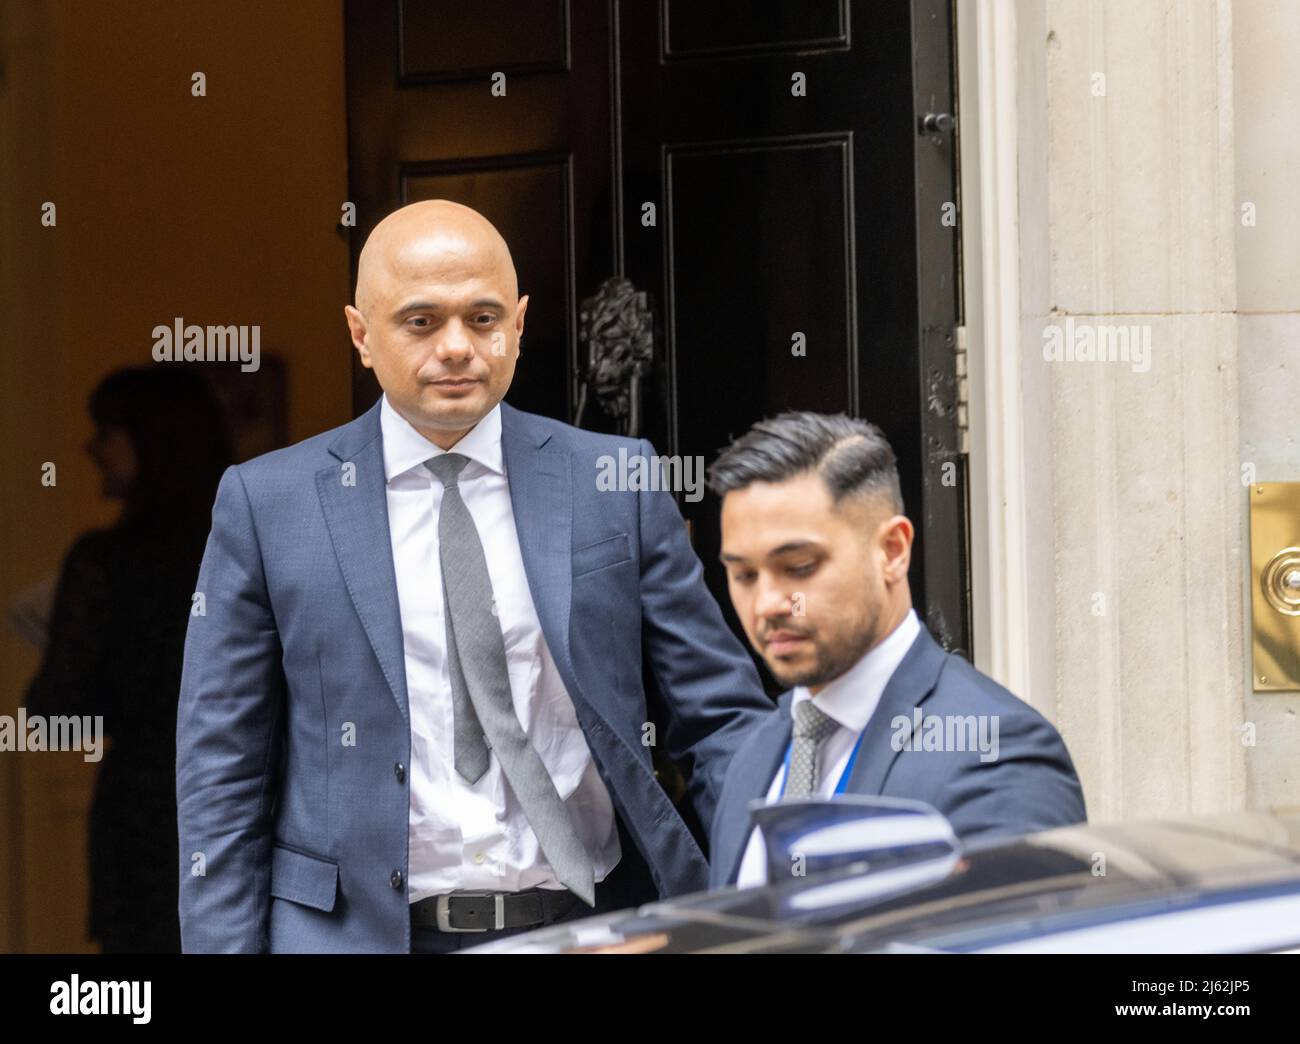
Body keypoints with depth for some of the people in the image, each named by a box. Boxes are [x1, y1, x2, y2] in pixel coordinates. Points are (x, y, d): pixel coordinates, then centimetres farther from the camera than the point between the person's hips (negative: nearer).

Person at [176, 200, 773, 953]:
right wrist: (225, 944, -4)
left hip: (588, 924, 1)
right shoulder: (269, 503, 3)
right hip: (359, 931, -1)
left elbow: (722, 720, 7)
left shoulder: (614, 483, 6)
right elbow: (223, 774, 4)